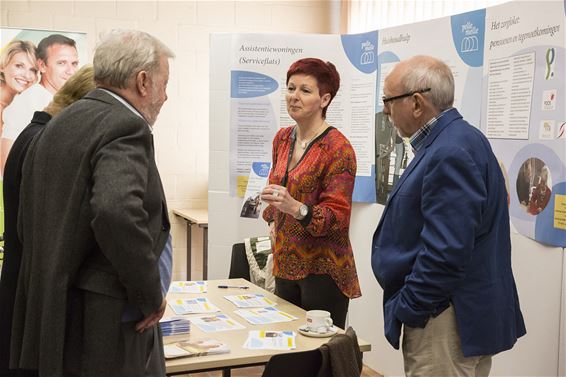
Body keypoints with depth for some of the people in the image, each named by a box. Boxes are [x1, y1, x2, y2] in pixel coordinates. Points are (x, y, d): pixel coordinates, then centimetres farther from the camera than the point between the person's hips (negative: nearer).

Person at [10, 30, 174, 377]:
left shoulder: (58, 125, 11)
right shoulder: (125, 128, -17)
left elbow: (31, 221, 14)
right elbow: (116, 212, -33)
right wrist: (150, 295, -20)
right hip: (104, 327, -9)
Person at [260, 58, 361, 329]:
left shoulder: (338, 149, -14)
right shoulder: (282, 138, 8)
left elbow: (338, 216, -16)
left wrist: (295, 207, -31)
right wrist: (272, 219, 11)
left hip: (322, 268, -7)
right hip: (285, 263, 7)